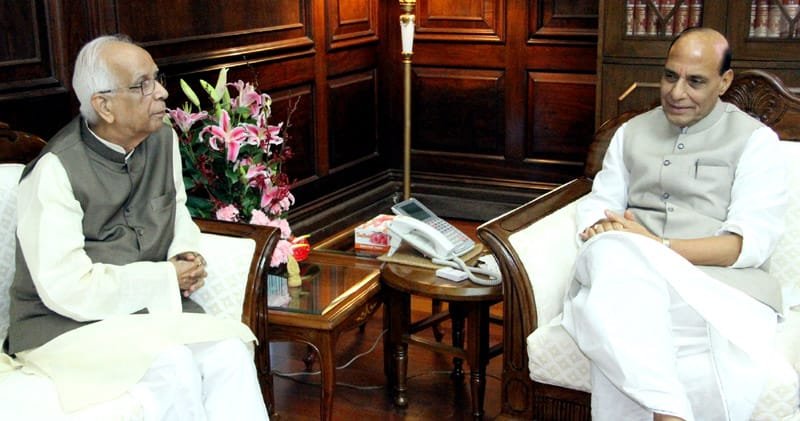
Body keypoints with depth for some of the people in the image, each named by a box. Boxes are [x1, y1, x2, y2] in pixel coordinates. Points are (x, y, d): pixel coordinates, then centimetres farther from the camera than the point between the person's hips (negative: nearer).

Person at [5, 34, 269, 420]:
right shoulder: (56, 169, -18)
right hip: (67, 326, -5)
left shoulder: (163, 138, 2)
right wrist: (167, 278, -16)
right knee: (173, 366, -32)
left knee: (230, 354, -22)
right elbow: (68, 288, -22)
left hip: (153, 309, 6)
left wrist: (186, 254, -1)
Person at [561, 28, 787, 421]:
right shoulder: (632, 131, 21)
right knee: (610, 253, -37)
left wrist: (657, 246, -17)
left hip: (716, 281, -4)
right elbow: (597, 204, 16)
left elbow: (750, 243, -4)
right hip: (623, 277, 4)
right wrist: (603, 234, -10)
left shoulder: (755, 140, 7)